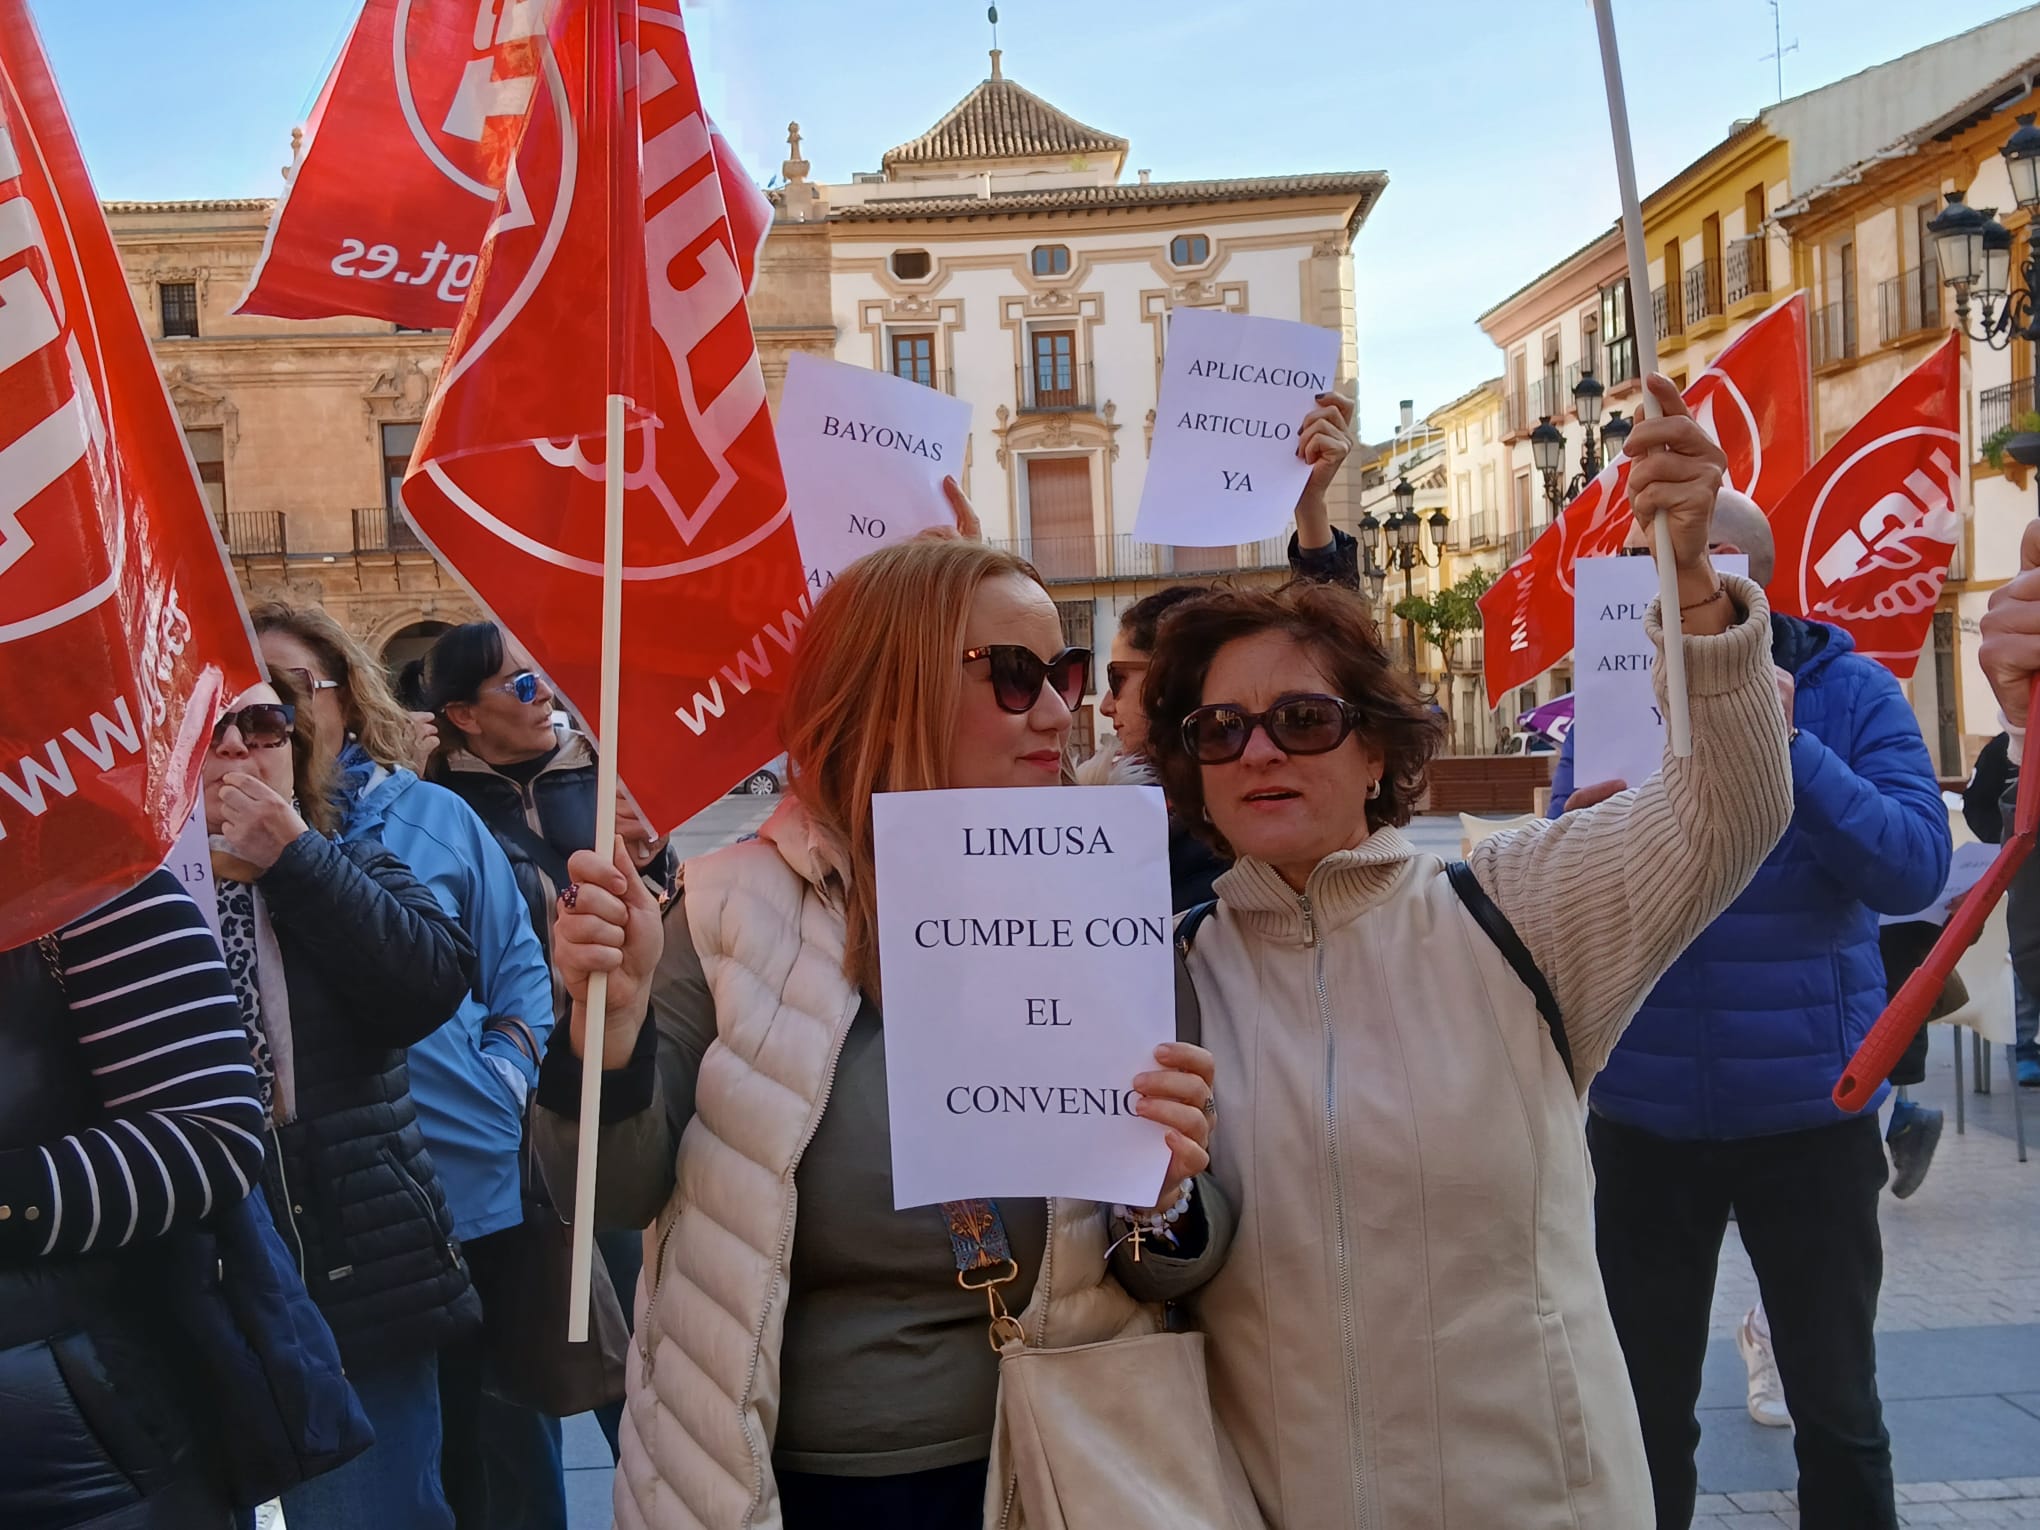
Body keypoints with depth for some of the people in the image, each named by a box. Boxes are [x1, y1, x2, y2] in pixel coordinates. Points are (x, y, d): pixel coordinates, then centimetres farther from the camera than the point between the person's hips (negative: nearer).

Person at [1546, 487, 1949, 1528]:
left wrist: (1789, 747, -25)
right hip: (1644, 1116, 1)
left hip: (1809, 1112, -1)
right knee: (1643, 1408, 13)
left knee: (1837, 1407, 14)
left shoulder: (1849, 694, -4)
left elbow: (1914, 870, -15)